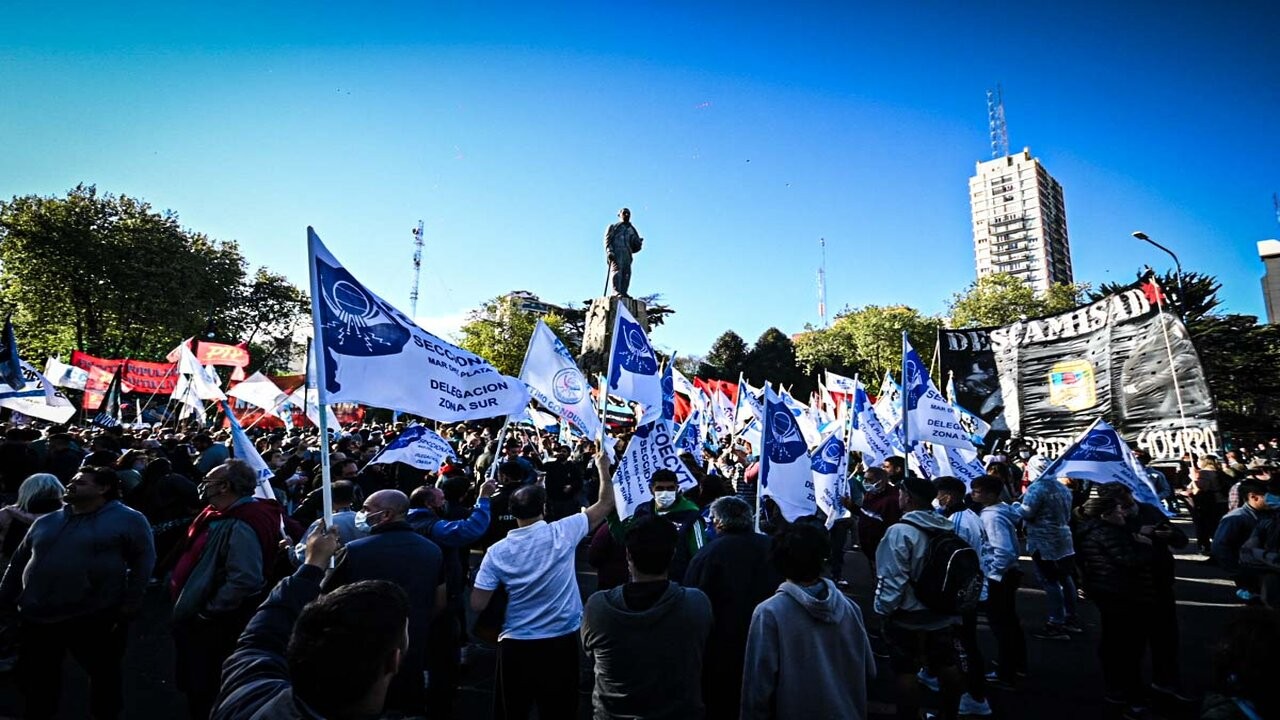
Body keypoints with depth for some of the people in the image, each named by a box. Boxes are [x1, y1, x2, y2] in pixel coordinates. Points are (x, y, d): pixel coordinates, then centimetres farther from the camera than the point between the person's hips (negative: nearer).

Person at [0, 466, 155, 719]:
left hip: (96, 619, -5)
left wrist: (130, 604, -14)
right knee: (36, 681, 17)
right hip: (37, 618, 5)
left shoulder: (128, 520, -5)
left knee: (104, 676, 9)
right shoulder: (45, 523, 13)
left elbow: (143, 561, -9)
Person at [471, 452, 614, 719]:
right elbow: (606, 504, -3)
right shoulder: (563, 532, -13)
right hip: (561, 641, -1)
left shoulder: (497, 551, -8)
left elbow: (478, 605, -8)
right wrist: (603, 468, 9)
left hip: (515, 645, 1)